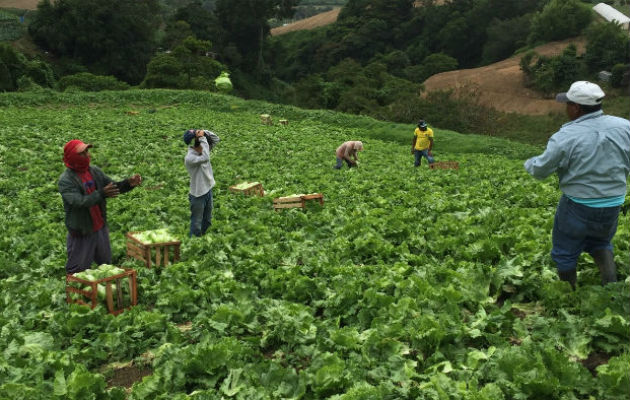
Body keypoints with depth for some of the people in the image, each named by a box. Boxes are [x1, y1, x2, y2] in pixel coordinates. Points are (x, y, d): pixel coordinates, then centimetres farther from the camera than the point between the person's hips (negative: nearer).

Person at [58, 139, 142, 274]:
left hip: (100, 228, 6)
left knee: (106, 264, 19)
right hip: (81, 233, -5)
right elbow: (79, 202, -29)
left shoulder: (95, 171, 0)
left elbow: (114, 187, 2)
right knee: (77, 272, 6)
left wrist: (129, 183, -18)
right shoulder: (66, 180, -17)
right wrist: (101, 194, -41)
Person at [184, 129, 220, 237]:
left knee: (207, 222, 23)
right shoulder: (189, 158, -26)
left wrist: (205, 132, -14)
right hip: (198, 194, -8)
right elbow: (205, 158, -40)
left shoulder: (203, 149, -1)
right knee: (196, 224, 6)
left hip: (208, 190, 8)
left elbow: (216, 139, 6)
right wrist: (202, 138, -33)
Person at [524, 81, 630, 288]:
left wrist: (529, 163, 12)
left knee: (566, 252, 16)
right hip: (613, 204, 5)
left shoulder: (566, 137, -20)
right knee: (600, 242, 29)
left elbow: (540, 170, -10)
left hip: (577, 207, -4)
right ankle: (611, 282, 9)